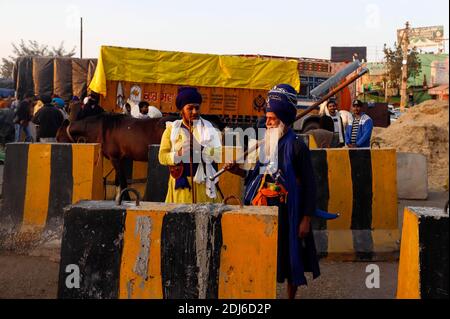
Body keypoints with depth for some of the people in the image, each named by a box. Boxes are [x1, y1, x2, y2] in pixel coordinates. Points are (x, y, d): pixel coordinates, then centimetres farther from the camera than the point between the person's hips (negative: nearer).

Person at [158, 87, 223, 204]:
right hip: (181, 183, 0)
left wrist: (201, 148, -18)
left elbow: (219, 154, -3)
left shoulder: (208, 128, 7)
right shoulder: (171, 129, 7)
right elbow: (162, 157, 1)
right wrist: (178, 154, -17)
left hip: (204, 183, 0)